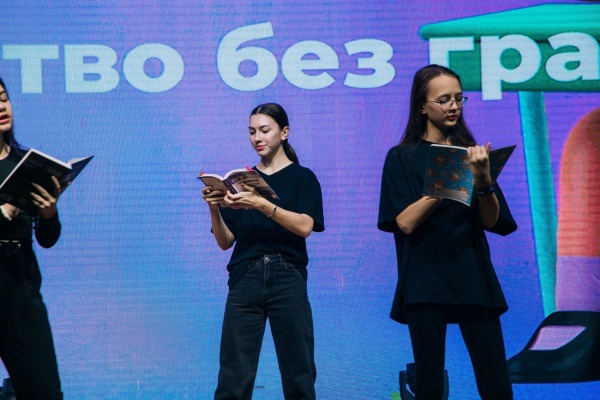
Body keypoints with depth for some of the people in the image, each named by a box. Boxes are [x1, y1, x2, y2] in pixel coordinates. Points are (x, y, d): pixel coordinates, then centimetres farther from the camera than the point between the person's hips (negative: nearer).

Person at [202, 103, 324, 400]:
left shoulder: (302, 177, 7)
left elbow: (304, 226, -11)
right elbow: (225, 241, 10)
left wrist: (262, 205, -23)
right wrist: (215, 209, -9)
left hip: (287, 279, -2)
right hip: (245, 279, 2)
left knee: (298, 373, -2)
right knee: (233, 375, -4)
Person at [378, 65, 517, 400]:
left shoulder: (471, 154, 12)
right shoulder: (402, 158, 4)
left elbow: (492, 221, 3)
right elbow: (405, 222, -8)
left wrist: (482, 178, -14)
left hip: (474, 277, 2)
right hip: (426, 281, -2)